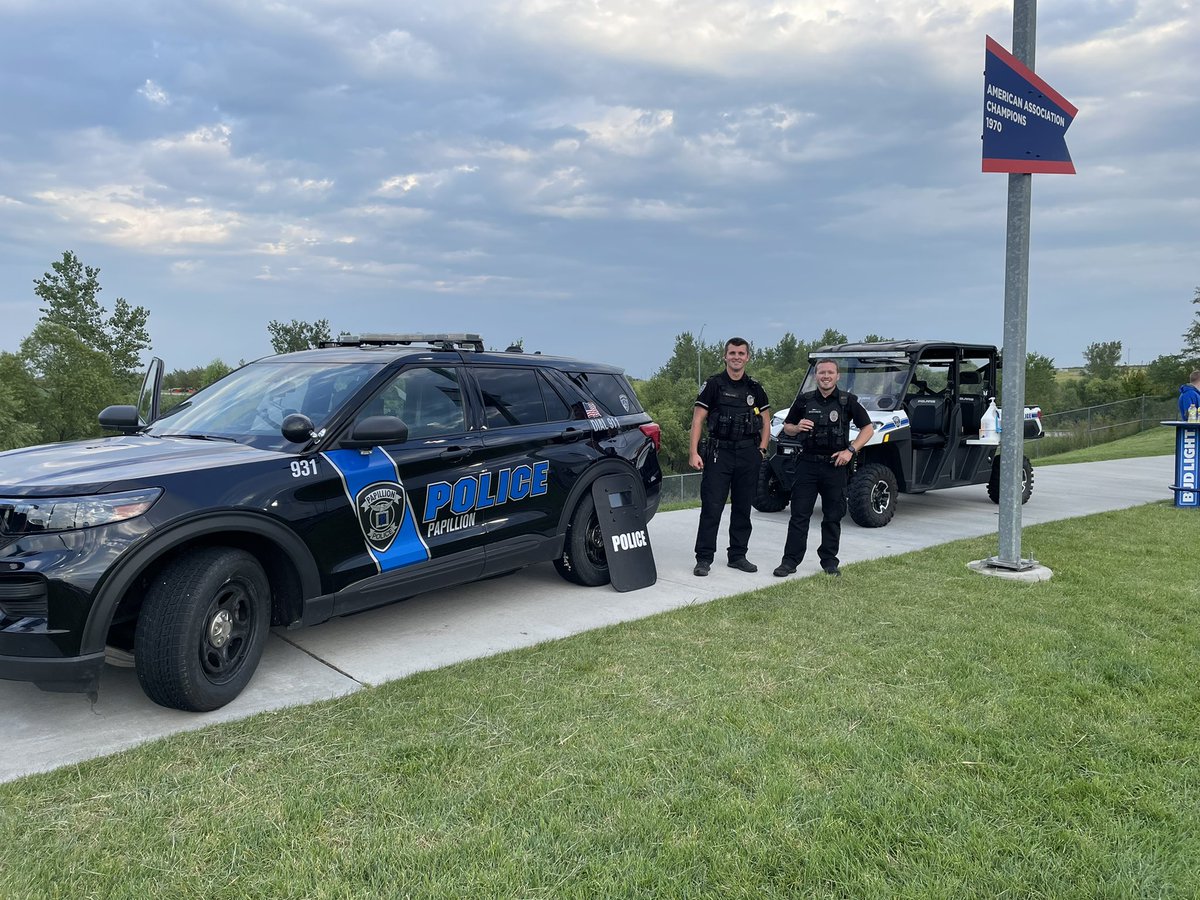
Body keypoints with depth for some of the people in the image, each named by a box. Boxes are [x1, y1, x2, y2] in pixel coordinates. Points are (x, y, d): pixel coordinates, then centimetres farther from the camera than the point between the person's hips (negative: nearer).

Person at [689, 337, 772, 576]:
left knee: (743, 508, 10)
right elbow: (698, 420, -4)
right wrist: (693, 453, -13)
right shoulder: (713, 385, -1)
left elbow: (766, 422, 17)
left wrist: (761, 449, 4)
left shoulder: (755, 389, 11)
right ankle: (703, 558, -1)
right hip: (719, 452, -4)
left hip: (748, 455, 4)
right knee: (711, 507, -6)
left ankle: (738, 555, 20)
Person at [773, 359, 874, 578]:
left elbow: (868, 428, 4)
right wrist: (797, 428, -9)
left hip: (836, 464, -1)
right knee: (799, 515, -1)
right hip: (808, 463, 1)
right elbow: (786, 428, 14)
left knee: (833, 517, 7)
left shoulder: (848, 400, 1)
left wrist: (850, 450, -8)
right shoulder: (804, 400, 6)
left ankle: (829, 561, 18)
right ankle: (790, 560, 2)